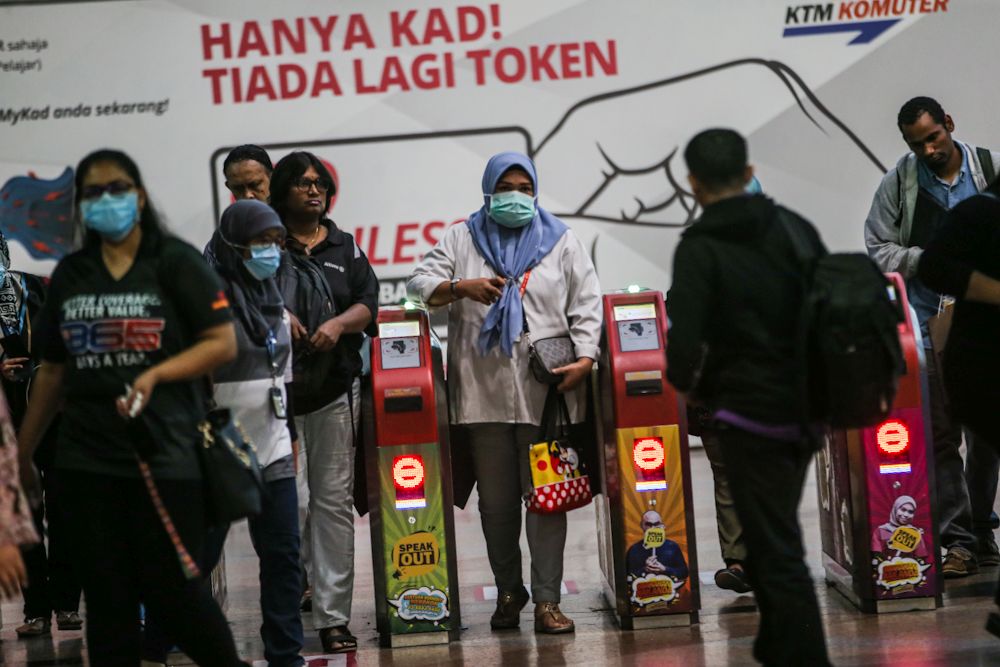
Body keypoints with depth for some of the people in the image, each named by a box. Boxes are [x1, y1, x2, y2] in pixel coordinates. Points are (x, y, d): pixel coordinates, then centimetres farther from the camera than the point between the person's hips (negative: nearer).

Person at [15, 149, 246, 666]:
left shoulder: (175, 262, -1)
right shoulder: (70, 275, 12)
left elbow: (224, 343, -6)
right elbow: (52, 370, 17)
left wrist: (154, 374, -19)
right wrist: (23, 452, 17)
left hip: (162, 454, -4)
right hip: (85, 462, 4)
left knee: (173, 594, -2)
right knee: (107, 602, 8)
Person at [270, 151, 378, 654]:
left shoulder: (345, 247, 16)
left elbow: (368, 303, 9)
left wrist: (339, 323, -11)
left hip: (336, 389, 3)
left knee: (334, 501, 1)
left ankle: (333, 617, 4)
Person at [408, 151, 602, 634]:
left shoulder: (561, 242, 12)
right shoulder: (461, 240, 13)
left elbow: (585, 309, 7)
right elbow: (420, 285, 5)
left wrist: (584, 359, -7)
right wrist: (461, 288, -14)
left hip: (546, 393, -1)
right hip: (483, 392, 1)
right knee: (495, 500, 7)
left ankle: (546, 600, -1)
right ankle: (508, 592, 21)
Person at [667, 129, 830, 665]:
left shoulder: (700, 248, -12)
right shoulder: (794, 227, 4)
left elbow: (685, 343, -19)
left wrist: (689, 385, 2)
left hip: (749, 414, -6)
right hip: (805, 408, 6)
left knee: (777, 551, -2)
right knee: (775, 536, 23)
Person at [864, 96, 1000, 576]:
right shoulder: (898, 184, 2)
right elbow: (878, 247, 3)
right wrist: (927, 261, -12)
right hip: (932, 324, -1)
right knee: (941, 434, -6)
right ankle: (958, 540, -3)